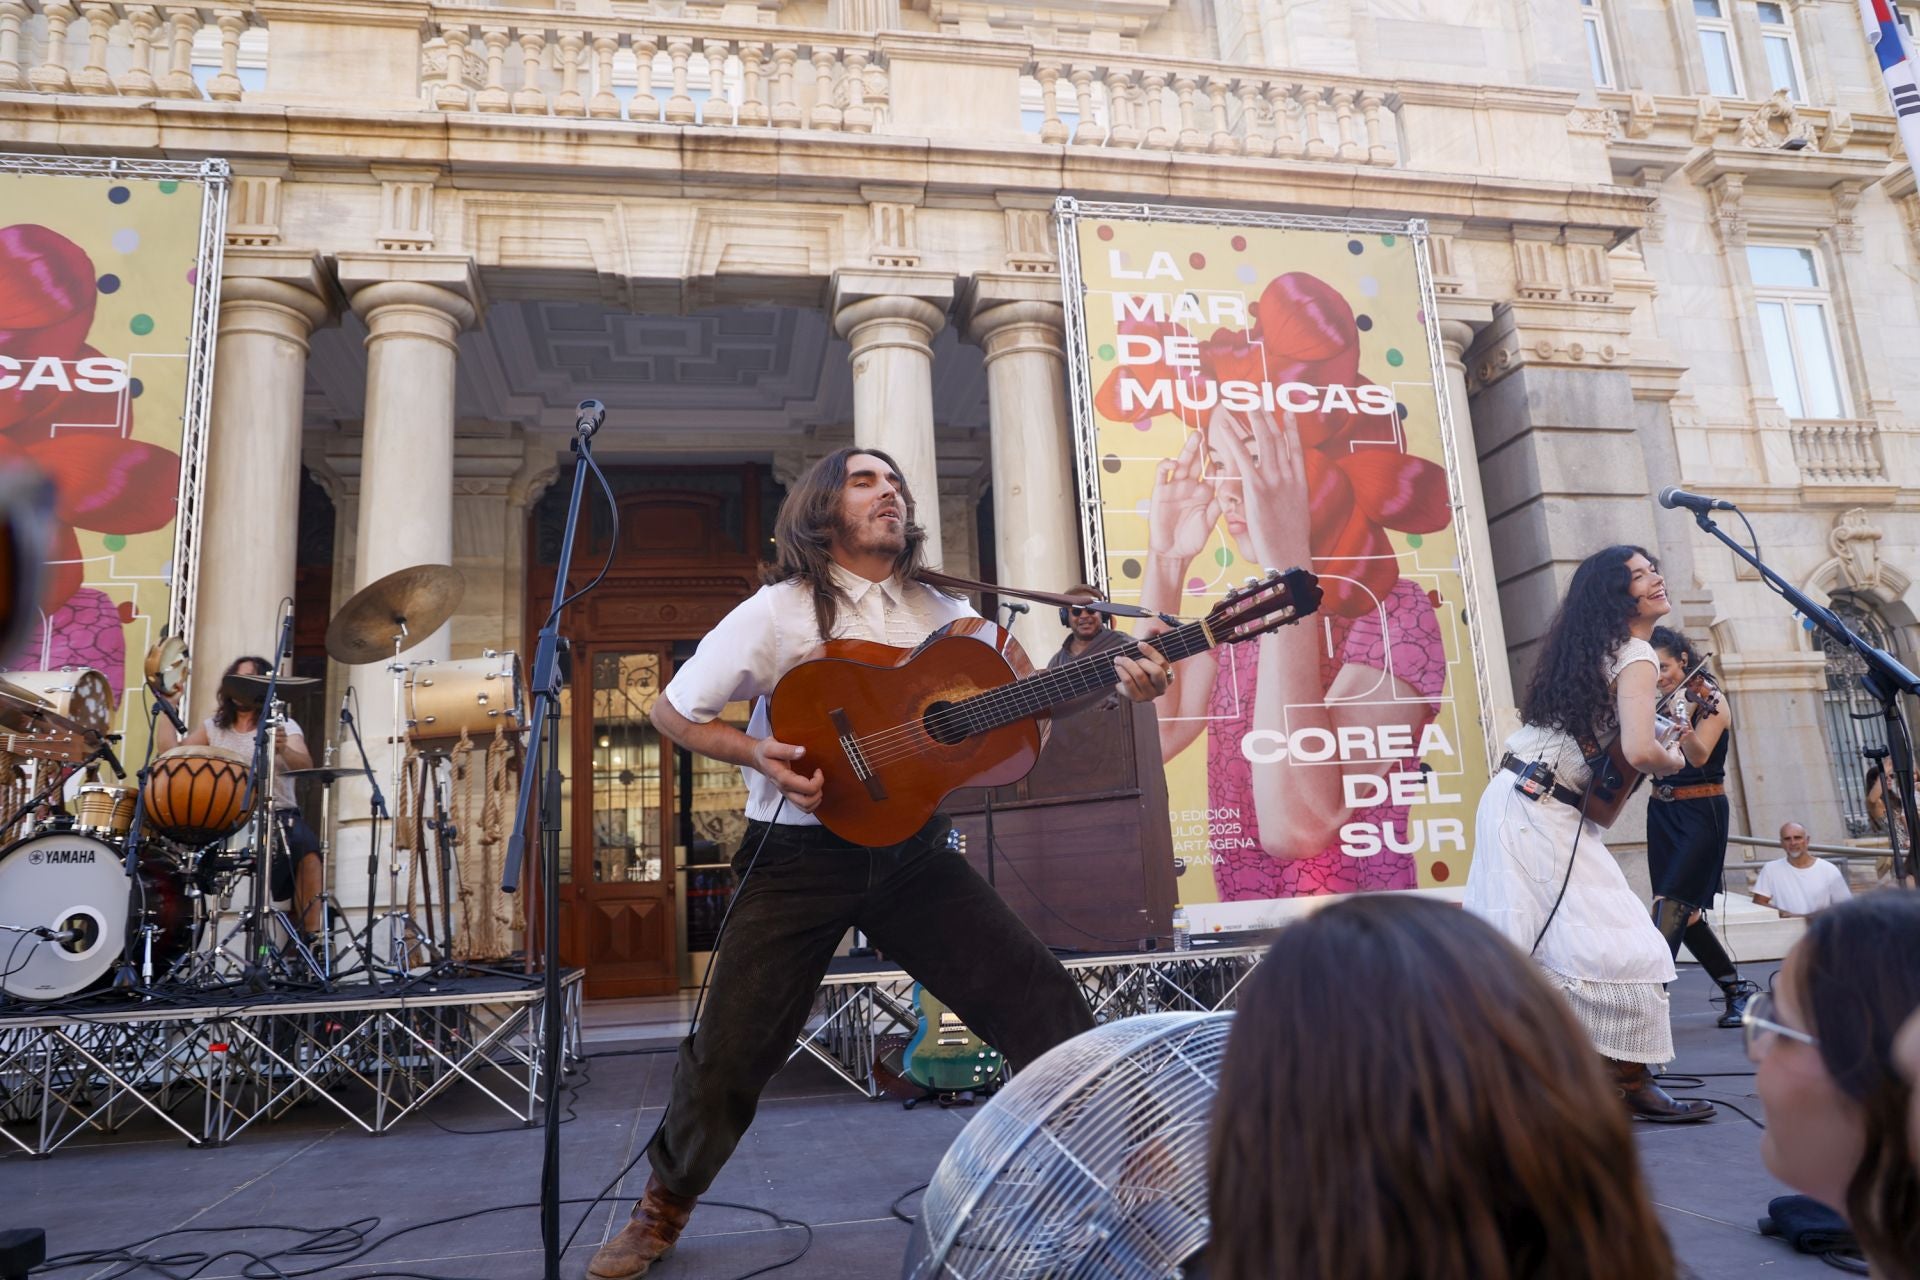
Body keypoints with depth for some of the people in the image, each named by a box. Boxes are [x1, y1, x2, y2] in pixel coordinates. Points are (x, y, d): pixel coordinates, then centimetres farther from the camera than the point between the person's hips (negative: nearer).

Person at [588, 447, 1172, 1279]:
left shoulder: (940, 612, 5)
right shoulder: (779, 614, -7)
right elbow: (672, 710, -1)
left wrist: (1111, 679, -16)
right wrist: (758, 754, -18)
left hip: (912, 849, 4)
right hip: (798, 858, -3)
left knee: (1043, 1004, -1)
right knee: (731, 1048, 2)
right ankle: (665, 1206, 31)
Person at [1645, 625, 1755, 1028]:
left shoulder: (1711, 700, -9)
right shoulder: (1660, 703, 9)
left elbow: (1698, 756, -25)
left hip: (1700, 813, -7)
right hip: (1662, 812, 7)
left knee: (1670, 907, -16)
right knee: (1685, 914, 9)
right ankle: (1737, 990, 22)